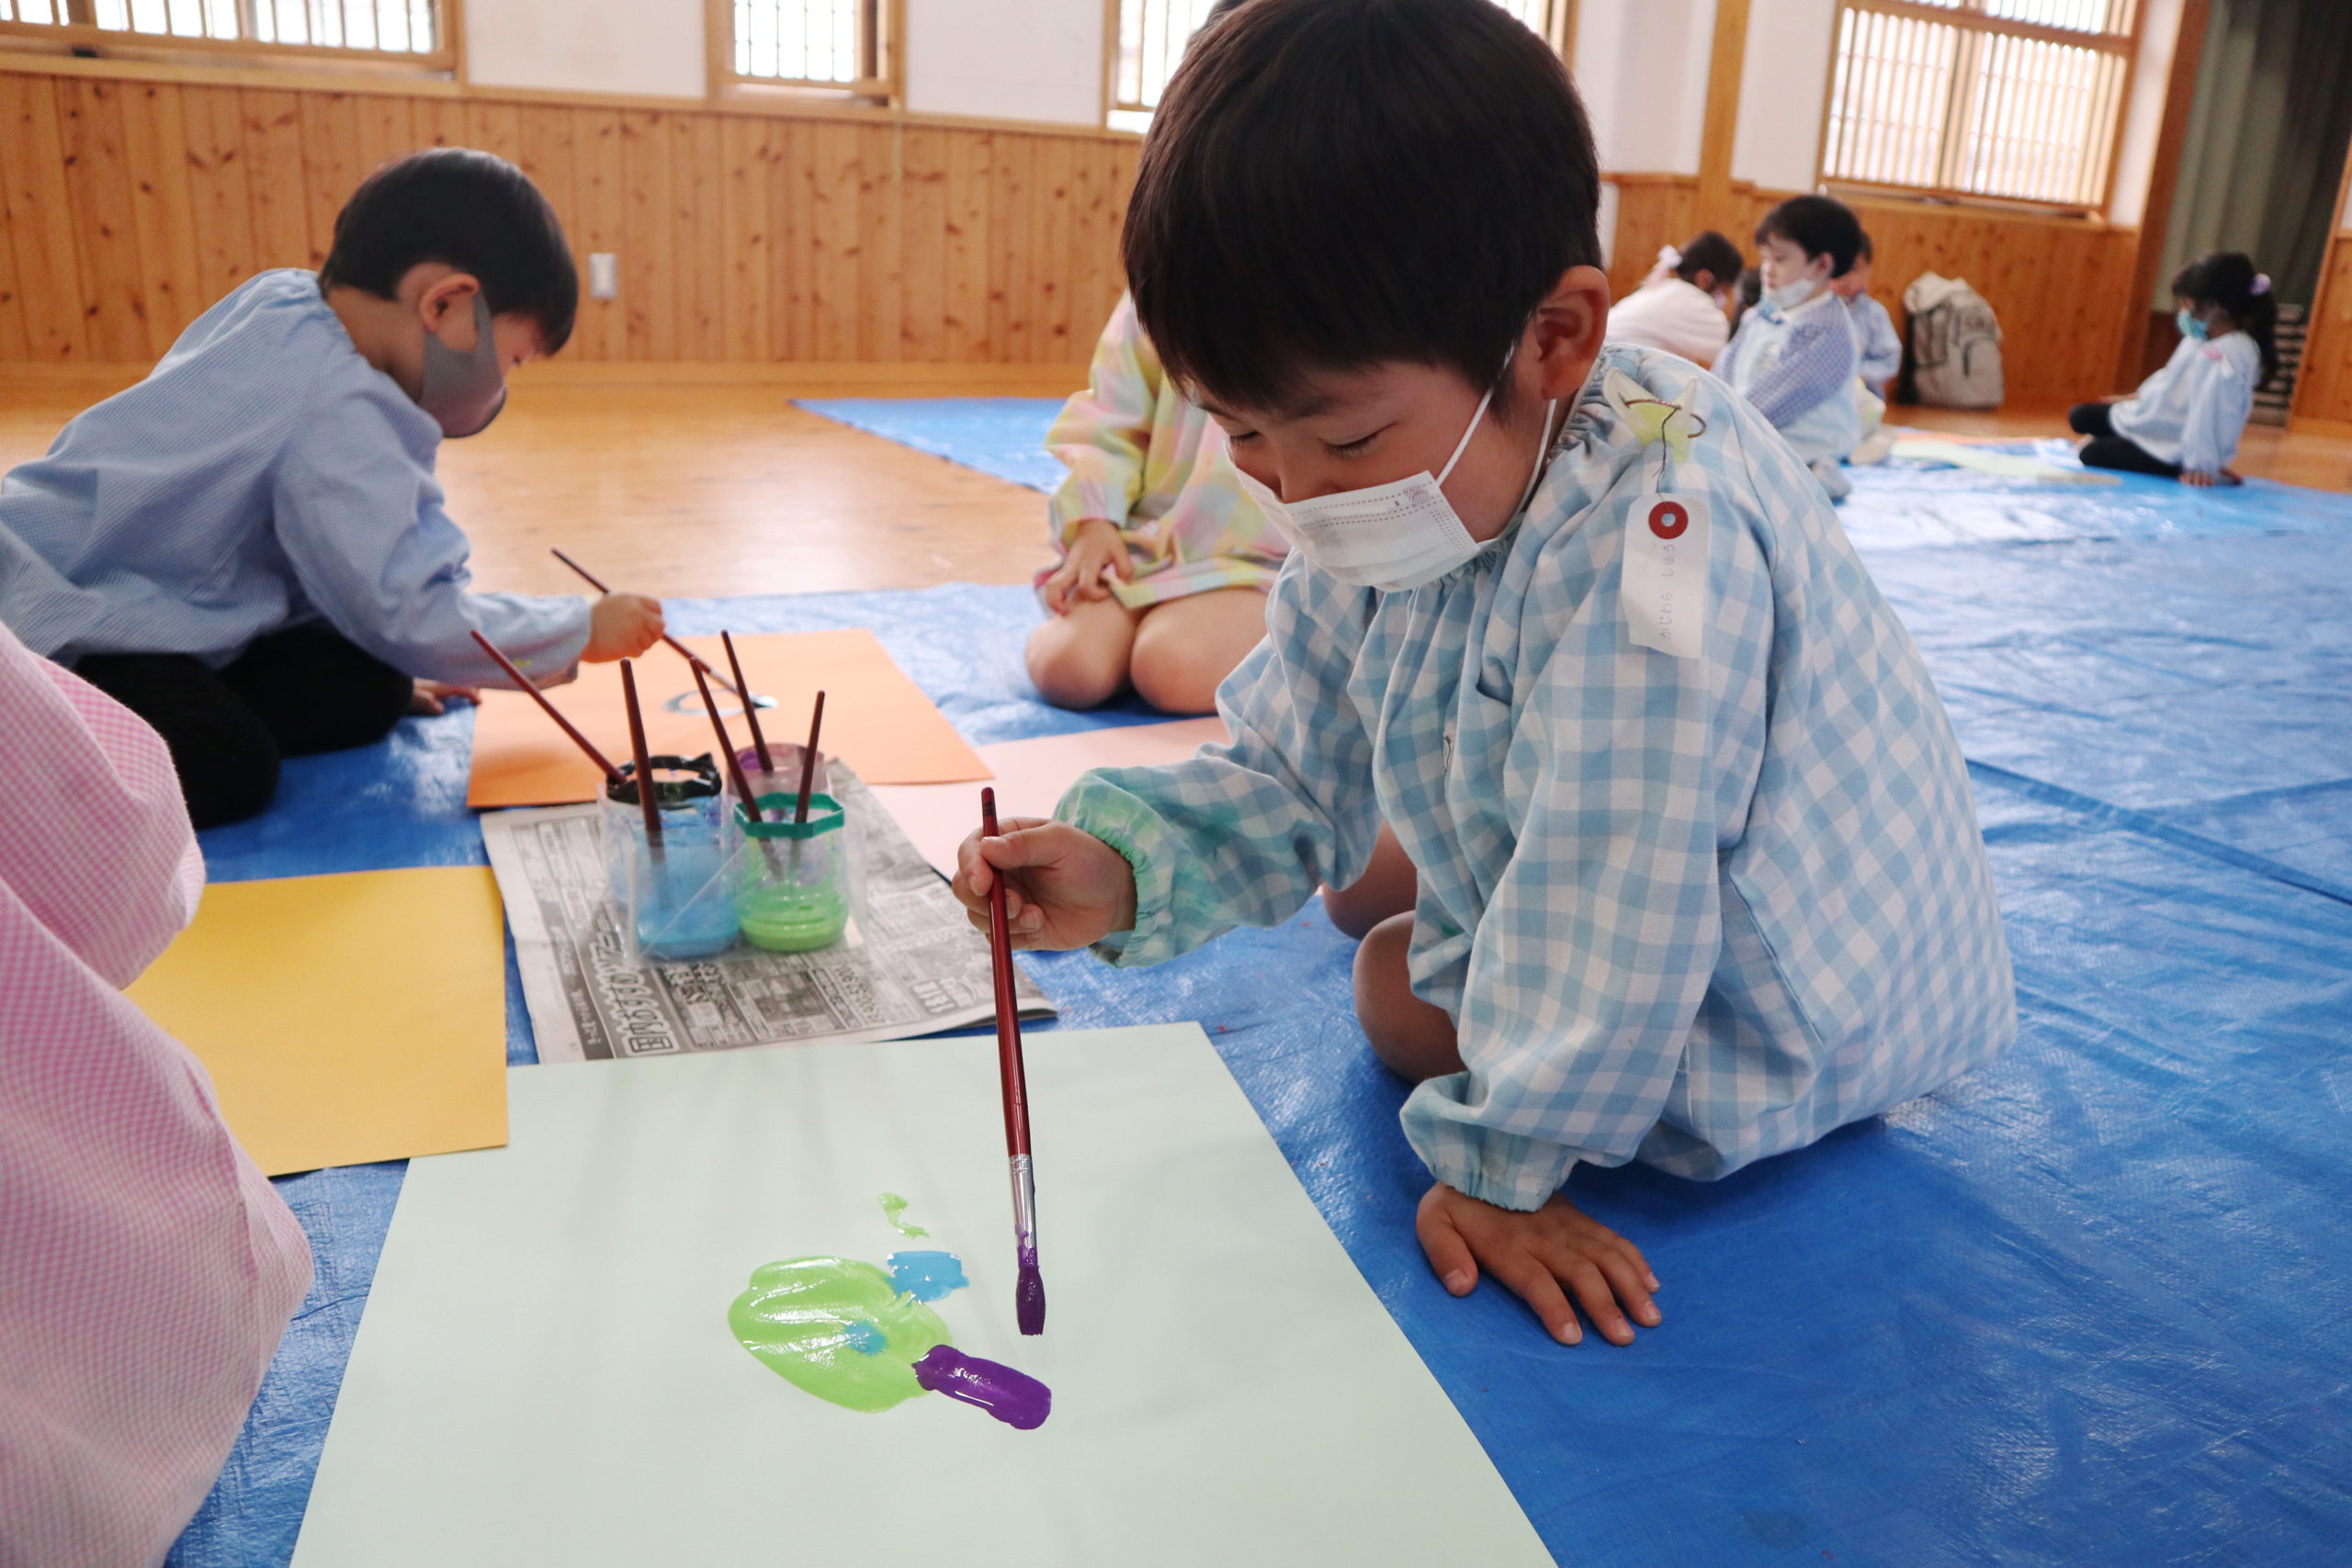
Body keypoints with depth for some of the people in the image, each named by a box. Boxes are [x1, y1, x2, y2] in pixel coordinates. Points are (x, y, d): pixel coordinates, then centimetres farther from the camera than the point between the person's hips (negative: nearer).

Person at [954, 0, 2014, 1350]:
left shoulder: (1655, 539, -39)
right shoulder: (1395, 512, -12)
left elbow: (1605, 900, -34)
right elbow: (1294, 775, -5)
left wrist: (1504, 1161, -23)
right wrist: (1127, 869, -23)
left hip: (1793, 1013, -8)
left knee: (1401, 993, -9)